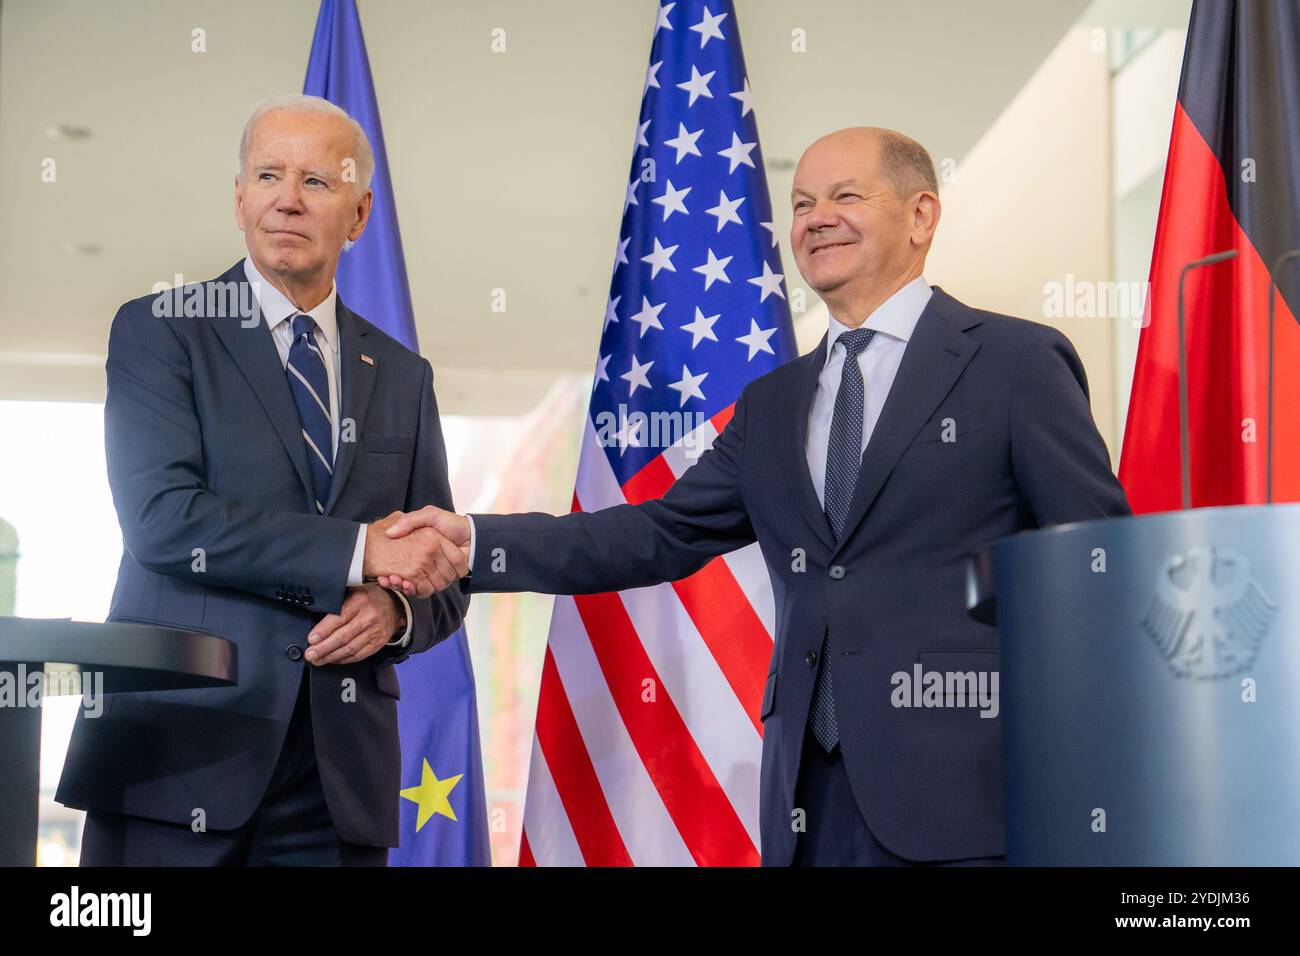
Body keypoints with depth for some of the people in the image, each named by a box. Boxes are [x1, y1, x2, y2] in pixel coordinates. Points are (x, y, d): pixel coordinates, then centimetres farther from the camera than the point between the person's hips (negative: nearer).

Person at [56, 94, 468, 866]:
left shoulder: (402, 375, 14)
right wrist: (358, 550, -18)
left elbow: (441, 578, 15)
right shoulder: (159, 331, 2)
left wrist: (396, 613, -7)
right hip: (179, 757, -3)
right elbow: (162, 519, -13)